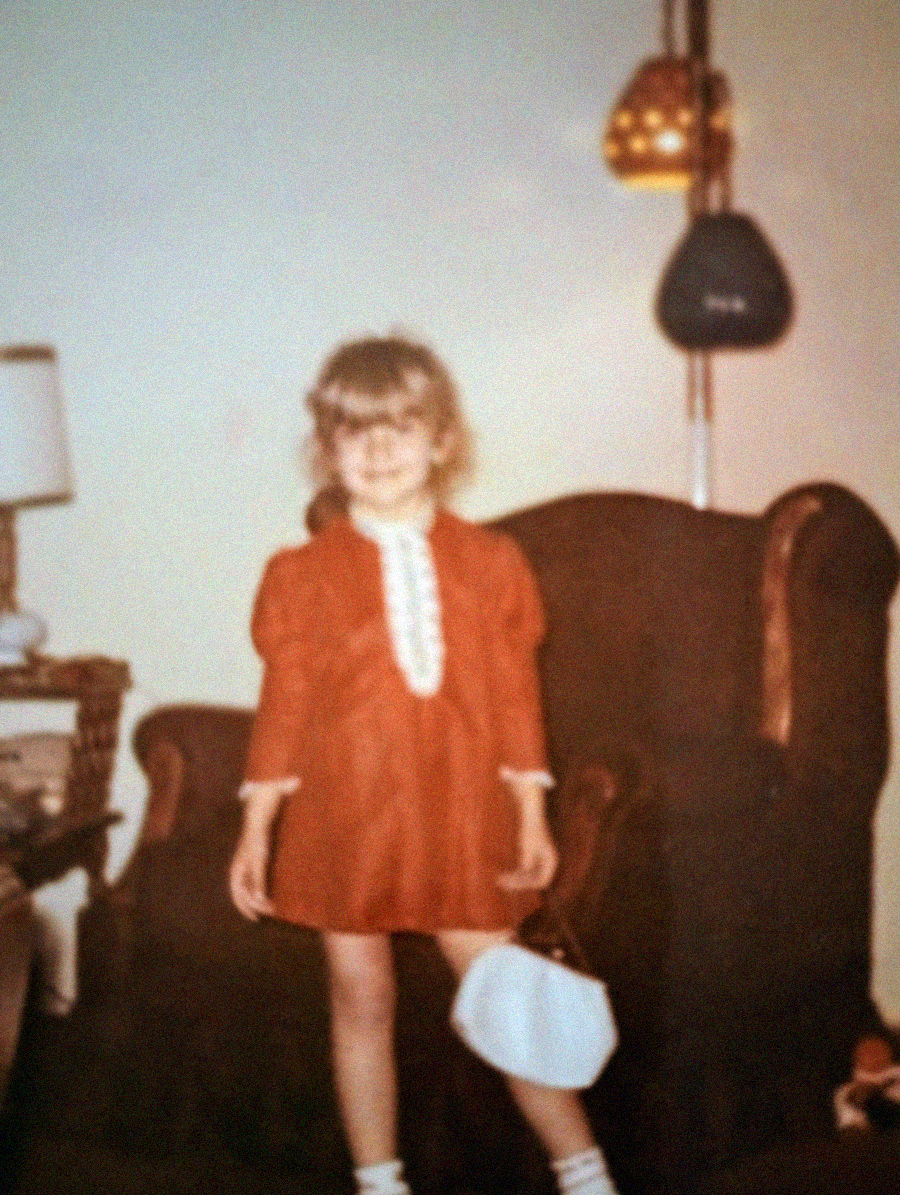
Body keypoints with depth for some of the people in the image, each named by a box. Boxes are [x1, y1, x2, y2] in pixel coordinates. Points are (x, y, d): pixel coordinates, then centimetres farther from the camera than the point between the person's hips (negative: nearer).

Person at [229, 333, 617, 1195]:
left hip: (460, 820, 0)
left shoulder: (490, 563, 2)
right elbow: (283, 707, 2)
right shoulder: (303, 575, -1)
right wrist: (256, 830, 0)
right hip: (347, 823, 0)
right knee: (362, 1003, 10)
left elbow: (515, 699, 4)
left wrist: (531, 819, 2)